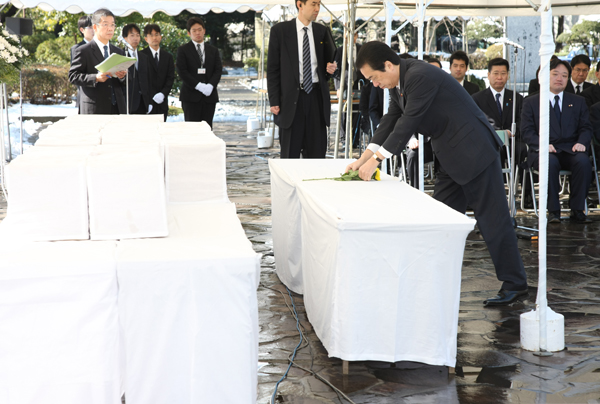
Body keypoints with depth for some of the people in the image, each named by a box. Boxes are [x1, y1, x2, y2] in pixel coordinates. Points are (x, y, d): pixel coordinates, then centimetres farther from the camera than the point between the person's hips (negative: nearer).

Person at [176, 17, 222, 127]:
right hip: (191, 96, -3)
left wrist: (210, 85, -11)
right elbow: (182, 71, -5)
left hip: (210, 95, 3)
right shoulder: (183, 50, 5)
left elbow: (218, 70, 8)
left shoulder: (213, 50, 17)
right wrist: (198, 86, -14)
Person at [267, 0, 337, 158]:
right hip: (292, 97, -3)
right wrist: (274, 101, -6)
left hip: (316, 96, 3)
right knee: (290, 153, 1)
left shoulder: (322, 31, 10)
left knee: (317, 152, 3)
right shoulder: (280, 30, 1)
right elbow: (272, 68, 0)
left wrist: (331, 68, -4)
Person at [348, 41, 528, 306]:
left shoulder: (420, 76, -22)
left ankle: (514, 282, 3)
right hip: (451, 156, 10)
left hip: (473, 150, -10)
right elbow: (390, 122, 13)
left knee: (492, 217, -5)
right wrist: (363, 159, 5)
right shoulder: (399, 83, 9)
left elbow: (407, 123, -24)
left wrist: (376, 160, -20)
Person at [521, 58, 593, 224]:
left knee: (583, 161, -33)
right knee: (550, 163, -38)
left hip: (571, 150, 2)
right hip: (543, 151, -2)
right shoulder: (530, 102, 13)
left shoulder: (578, 102, 21)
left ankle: (577, 209, -24)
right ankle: (553, 210, -28)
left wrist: (581, 143, -10)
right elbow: (527, 131, 3)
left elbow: (586, 128, 13)